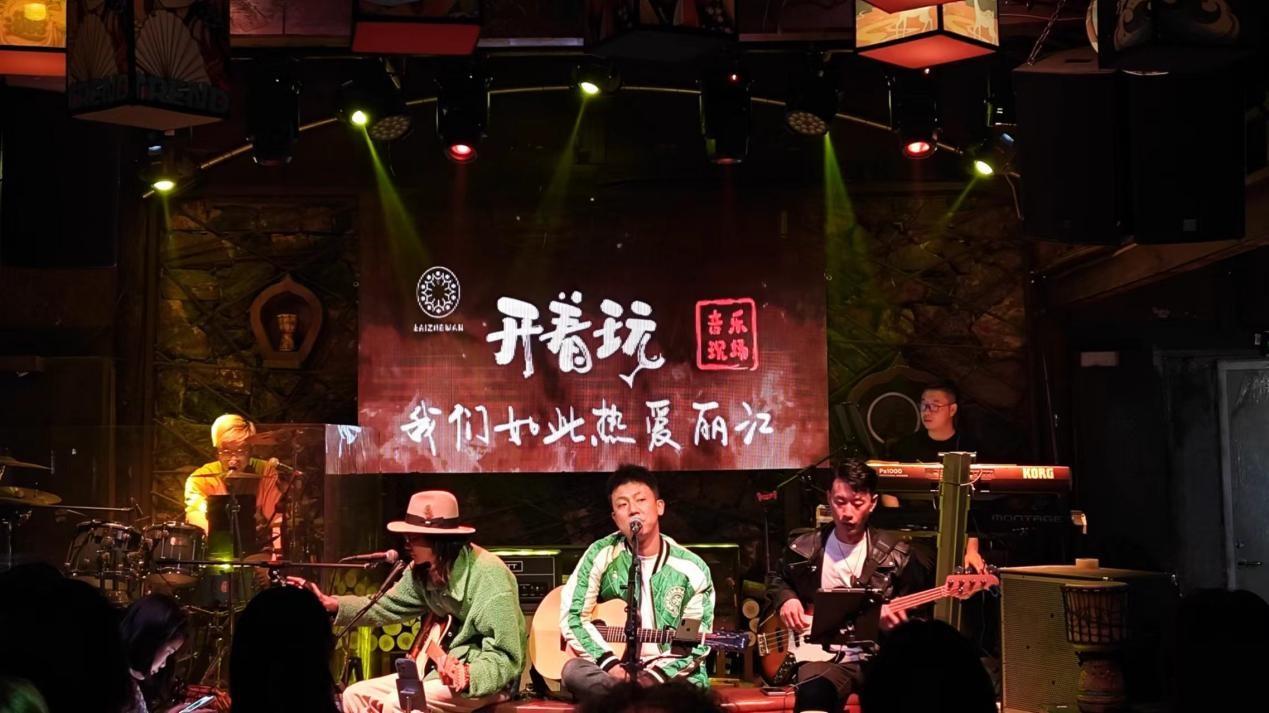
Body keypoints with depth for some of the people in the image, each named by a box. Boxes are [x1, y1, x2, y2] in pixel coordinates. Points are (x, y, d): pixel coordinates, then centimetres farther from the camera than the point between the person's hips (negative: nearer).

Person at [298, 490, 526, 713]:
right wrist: (331, 604, 2)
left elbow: (506, 658, -24)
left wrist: (467, 675, -42)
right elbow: (387, 607, 14)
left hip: (483, 676, -9)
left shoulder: (489, 576, -24)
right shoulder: (422, 571, 0)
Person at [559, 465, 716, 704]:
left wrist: (656, 674, -17)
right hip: (611, 670, 1)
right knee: (573, 670, -32)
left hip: (671, 676, -1)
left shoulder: (692, 569, -1)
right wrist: (611, 664, -16)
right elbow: (571, 616, -3)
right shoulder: (602, 554, 0)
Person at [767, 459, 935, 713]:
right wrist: (786, 599, 5)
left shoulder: (897, 554, 3)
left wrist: (897, 619, -14)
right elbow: (778, 582, 27)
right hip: (823, 655, 0)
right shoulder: (803, 550, 7)